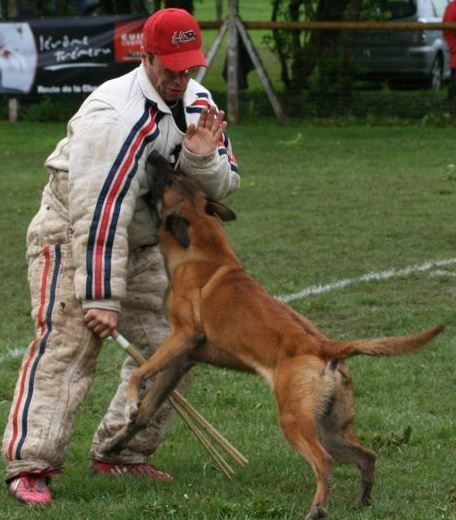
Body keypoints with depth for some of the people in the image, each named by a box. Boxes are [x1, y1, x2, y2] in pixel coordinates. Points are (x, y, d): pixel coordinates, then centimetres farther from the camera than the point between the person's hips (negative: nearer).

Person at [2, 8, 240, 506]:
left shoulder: (197, 104, -2)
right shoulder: (115, 117, -29)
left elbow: (224, 185, 1)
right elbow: (98, 213, -31)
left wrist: (204, 159, -24)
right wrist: (100, 297, -31)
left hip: (142, 245, 8)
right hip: (72, 236, -8)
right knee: (65, 347, -20)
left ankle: (120, 453, 16)